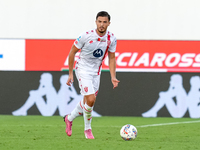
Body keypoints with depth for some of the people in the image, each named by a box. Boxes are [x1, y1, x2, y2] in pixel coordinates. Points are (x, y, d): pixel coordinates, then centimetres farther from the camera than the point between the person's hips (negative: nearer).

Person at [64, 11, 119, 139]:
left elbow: (111, 58, 5)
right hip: (83, 70, -5)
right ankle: (88, 129, 1)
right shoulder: (86, 36, -20)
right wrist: (70, 74, -7)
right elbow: (72, 52, -8)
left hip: (96, 72, 5)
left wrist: (113, 77, -4)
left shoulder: (111, 39, -7)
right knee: (90, 99, -18)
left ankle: (69, 119, 37)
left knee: (87, 101, 11)